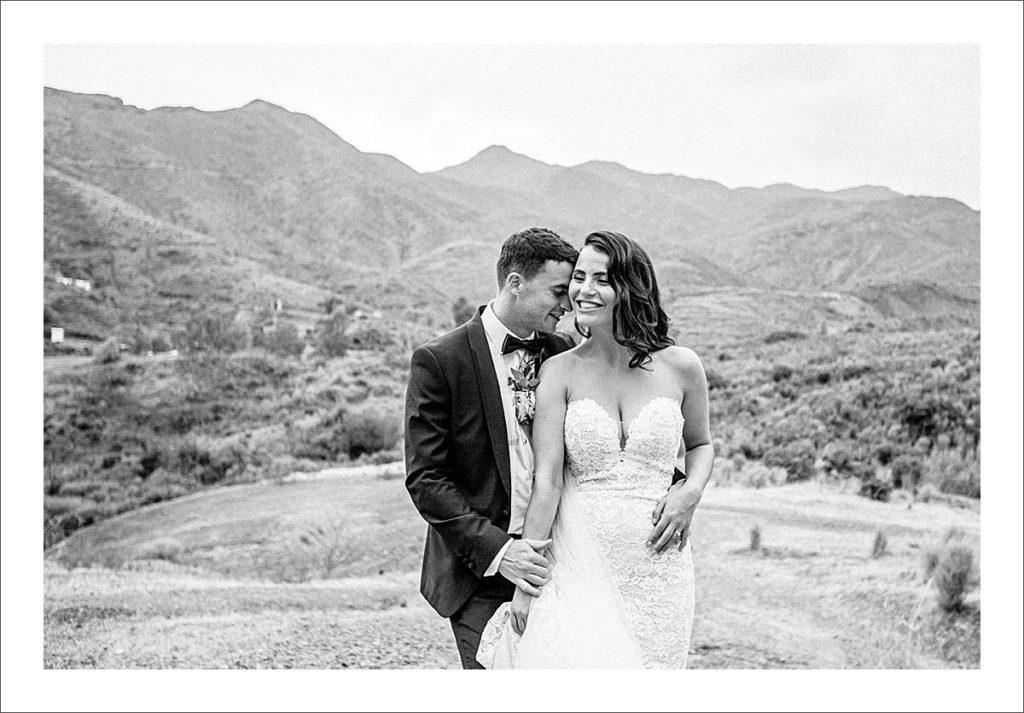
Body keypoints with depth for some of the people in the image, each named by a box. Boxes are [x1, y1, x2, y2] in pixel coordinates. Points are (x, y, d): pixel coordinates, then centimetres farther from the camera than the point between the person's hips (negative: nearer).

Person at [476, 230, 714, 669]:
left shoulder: (681, 367, 2)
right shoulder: (559, 371, -2)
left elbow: (700, 444, 19)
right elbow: (547, 478, -7)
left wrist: (691, 492, -3)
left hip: (657, 565, 2)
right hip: (579, 563, -1)